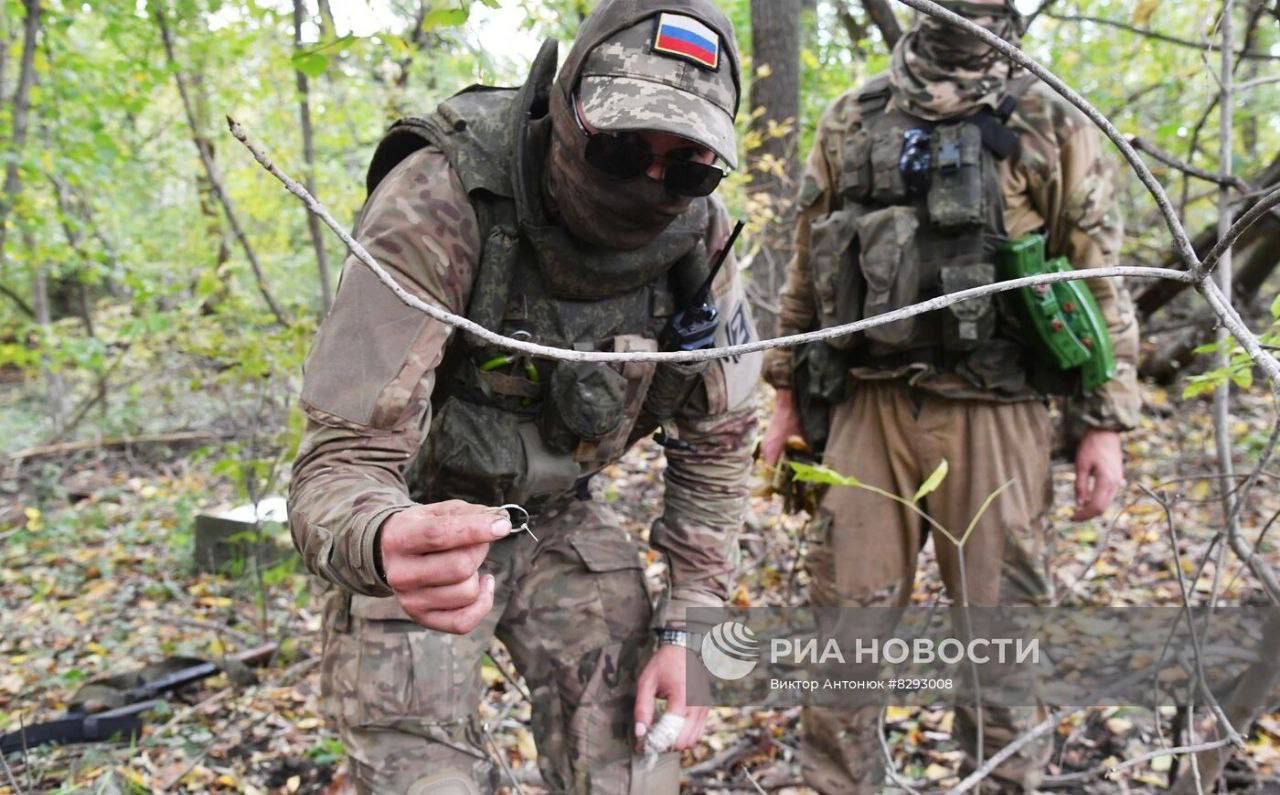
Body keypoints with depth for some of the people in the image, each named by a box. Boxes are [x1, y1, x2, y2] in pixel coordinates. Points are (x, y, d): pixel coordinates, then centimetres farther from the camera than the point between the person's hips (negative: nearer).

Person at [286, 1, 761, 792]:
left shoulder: (699, 236, -16)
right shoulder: (437, 204, -30)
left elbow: (715, 438, -2)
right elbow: (340, 466, -32)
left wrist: (688, 625, -7)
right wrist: (384, 546, -55)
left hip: (562, 519, 4)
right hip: (413, 529, -3)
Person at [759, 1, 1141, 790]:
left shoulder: (1054, 125, 5)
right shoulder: (851, 121, 12)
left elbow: (1100, 282, 2)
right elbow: (807, 270, 14)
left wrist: (1106, 425, -3)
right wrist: (789, 397, 12)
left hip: (993, 414, -2)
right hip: (867, 406, 2)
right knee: (846, 615, 6)